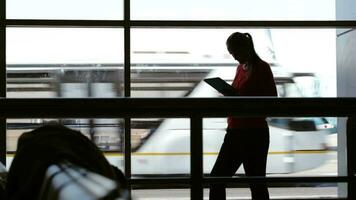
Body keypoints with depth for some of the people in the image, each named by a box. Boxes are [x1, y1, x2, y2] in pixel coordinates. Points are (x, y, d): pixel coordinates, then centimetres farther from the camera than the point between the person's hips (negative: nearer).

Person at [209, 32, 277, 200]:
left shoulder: (262, 68, -9)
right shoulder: (241, 67, 13)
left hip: (254, 133, -8)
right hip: (234, 132, 8)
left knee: (257, 185, 0)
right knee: (216, 178, 8)